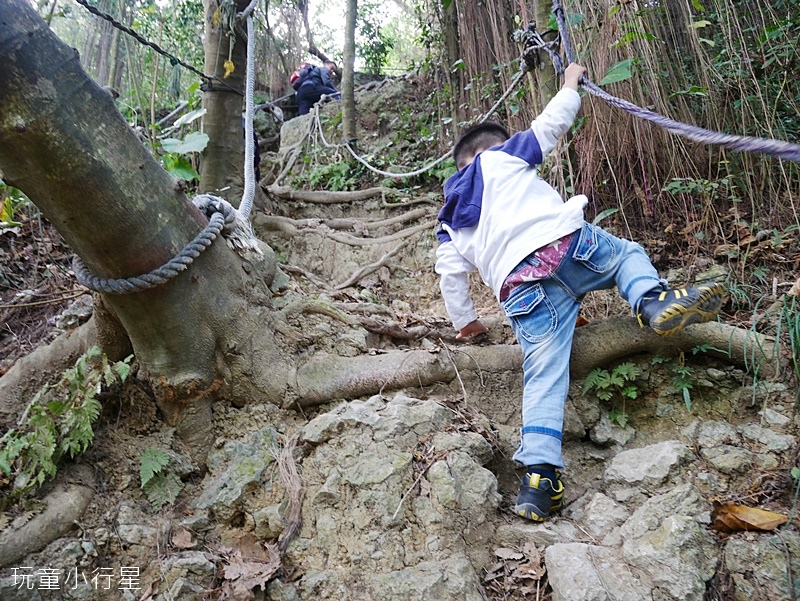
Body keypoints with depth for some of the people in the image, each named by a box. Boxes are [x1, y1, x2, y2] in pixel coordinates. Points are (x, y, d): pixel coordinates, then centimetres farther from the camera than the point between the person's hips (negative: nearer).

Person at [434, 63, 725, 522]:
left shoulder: (451, 221, 30)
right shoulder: (500, 157, 21)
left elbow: (451, 274, 24)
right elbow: (551, 124, 26)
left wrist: (466, 321, 36)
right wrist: (571, 86, 45)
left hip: (520, 290, 3)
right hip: (564, 244, -3)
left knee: (543, 378, 3)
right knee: (628, 254, 24)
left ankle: (539, 476, -9)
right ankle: (656, 300, -9)